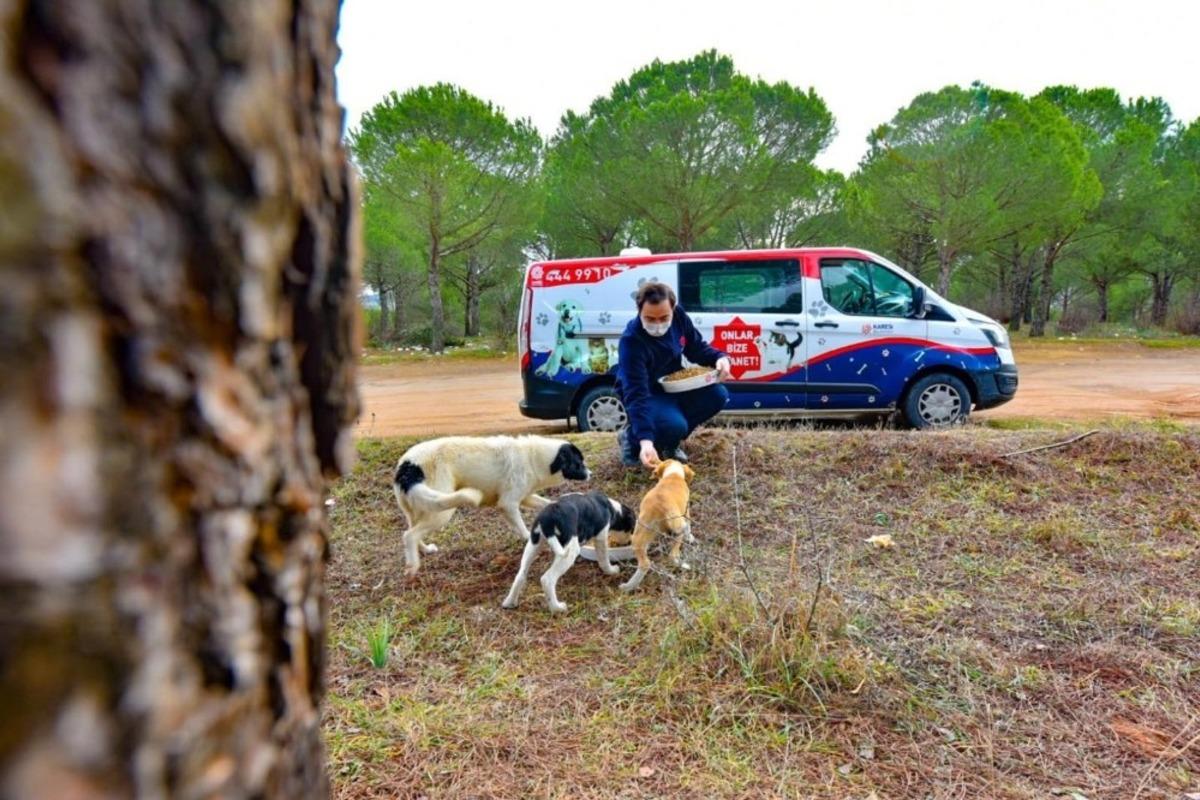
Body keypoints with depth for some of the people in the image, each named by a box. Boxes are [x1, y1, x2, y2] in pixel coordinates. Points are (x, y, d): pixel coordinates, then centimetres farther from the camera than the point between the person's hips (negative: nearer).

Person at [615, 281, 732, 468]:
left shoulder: (679, 316, -12)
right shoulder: (631, 341, -31)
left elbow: (697, 348, 6)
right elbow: (636, 395, -37)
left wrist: (720, 358, -17)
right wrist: (645, 440, -46)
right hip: (646, 395, -7)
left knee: (718, 395, -14)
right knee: (674, 425, -33)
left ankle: (670, 442, 4)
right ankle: (632, 437, 1)